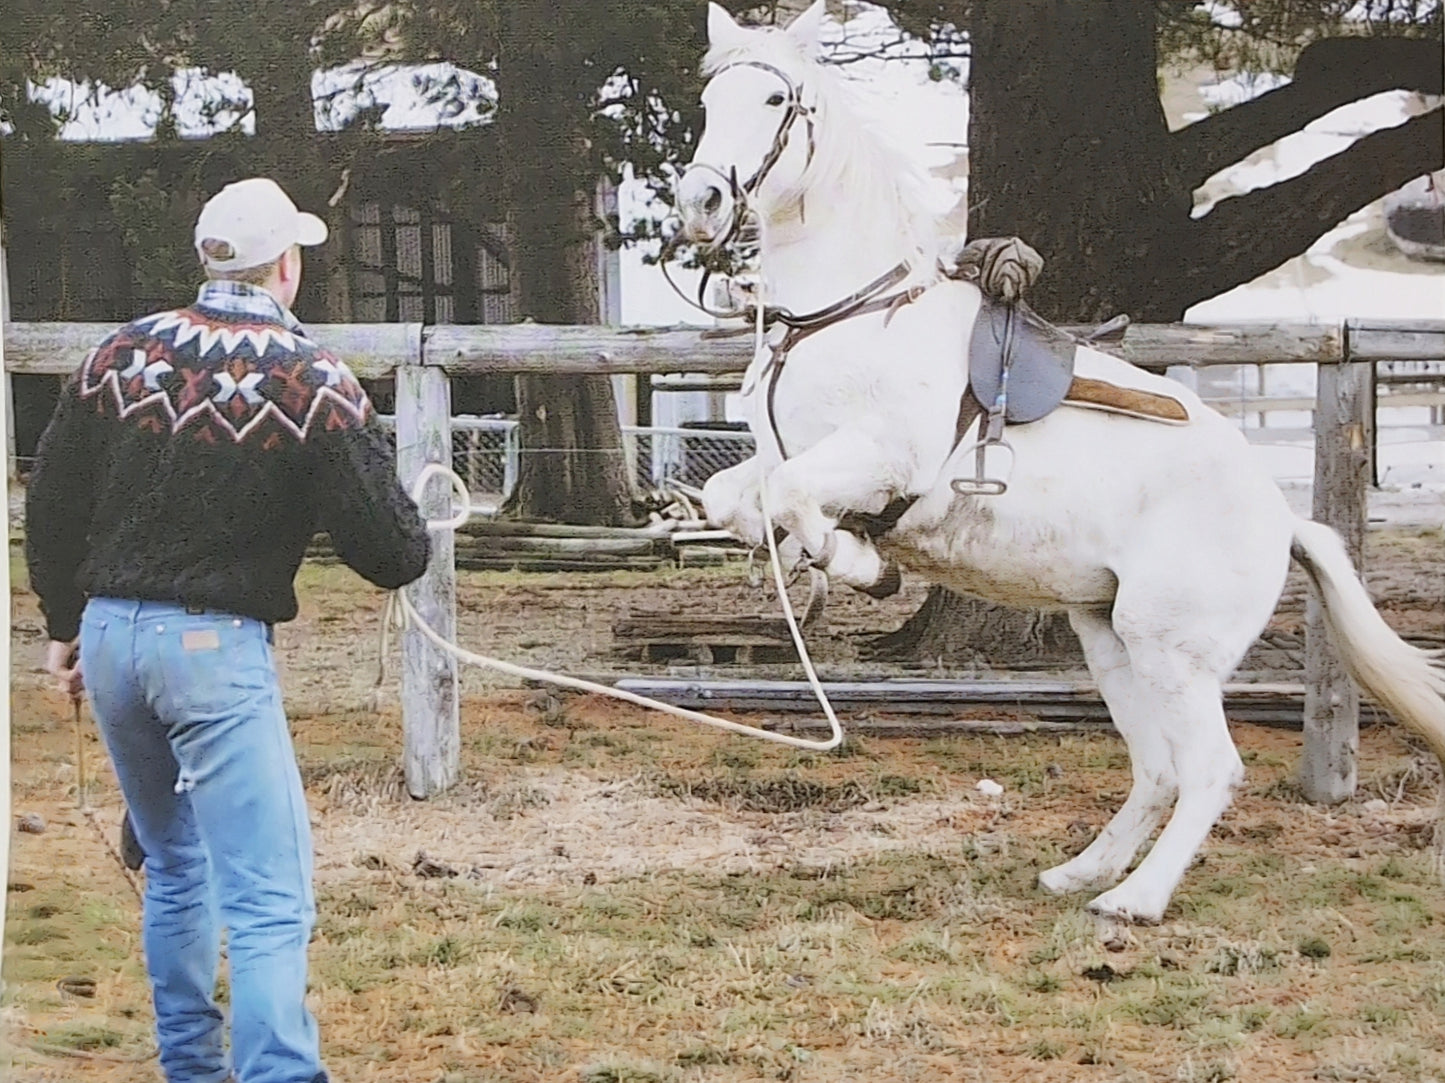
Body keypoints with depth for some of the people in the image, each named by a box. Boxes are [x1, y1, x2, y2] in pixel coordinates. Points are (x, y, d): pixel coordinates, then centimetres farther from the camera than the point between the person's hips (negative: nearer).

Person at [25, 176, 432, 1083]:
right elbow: (389, 551, -9)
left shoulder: (122, 354, 5)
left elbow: (51, 508, 11)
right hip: (215, 648, -6)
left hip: (108, 635, 6)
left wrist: (65, 625, 23)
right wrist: (416, 538, 13)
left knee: (177, 869, 24)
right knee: (269, 901, -9)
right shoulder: (316, 382, -8)